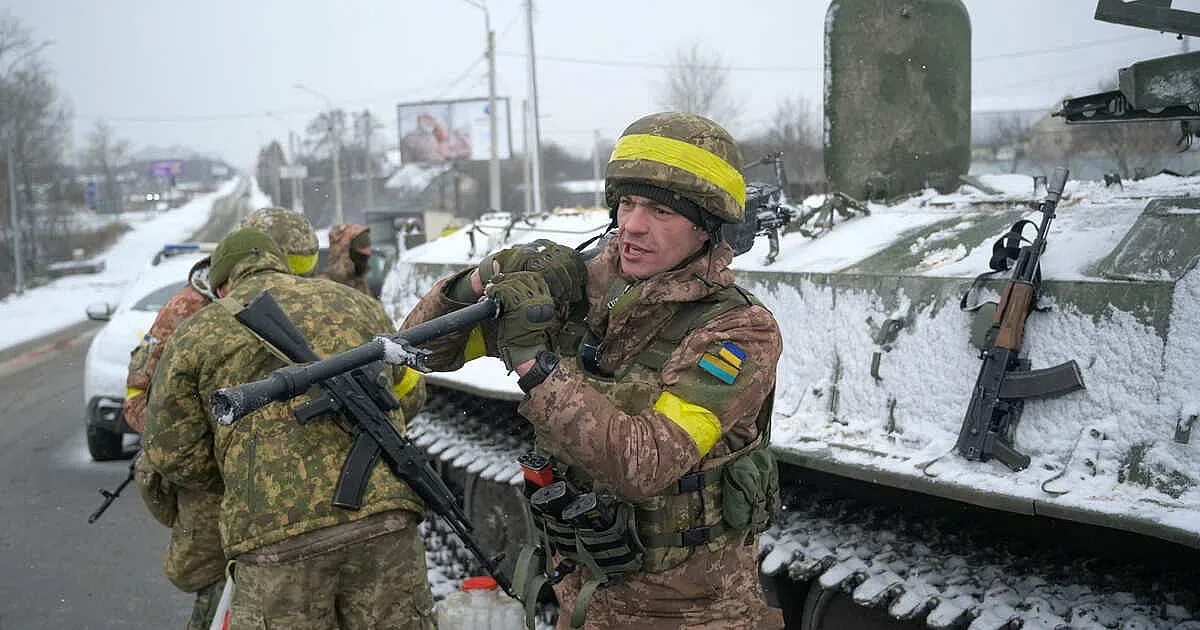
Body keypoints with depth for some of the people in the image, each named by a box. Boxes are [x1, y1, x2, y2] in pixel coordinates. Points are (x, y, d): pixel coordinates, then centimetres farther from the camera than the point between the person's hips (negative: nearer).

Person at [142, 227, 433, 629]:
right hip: (383, 520, 2)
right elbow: (410, 393, 27)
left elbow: (170, 451, 11)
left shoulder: (197, 332, 11)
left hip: (276, 539, -2)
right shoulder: (357, 304, 18)